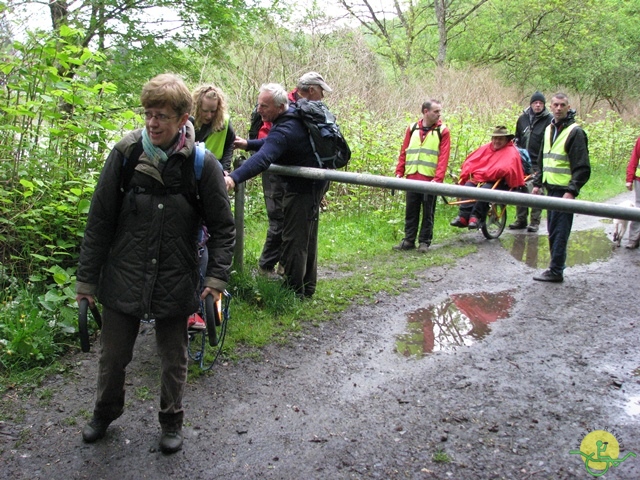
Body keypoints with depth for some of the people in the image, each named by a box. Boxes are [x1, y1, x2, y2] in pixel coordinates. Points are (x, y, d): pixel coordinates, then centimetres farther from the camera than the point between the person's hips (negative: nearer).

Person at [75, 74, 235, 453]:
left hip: (175, 283, -1)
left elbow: (224, 227, -3)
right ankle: (105, 413, 45)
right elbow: (100, 221, -2)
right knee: (113, 356, 17)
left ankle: (172, 421, 40)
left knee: (174, 358, 16)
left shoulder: (202, 164, -11)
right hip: (123, 280, 1)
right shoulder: (125, 154, -8)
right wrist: (87, 278, 0)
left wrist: (217, 276, -14)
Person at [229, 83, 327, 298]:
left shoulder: (285, 130, -28)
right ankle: (307, 287, 31)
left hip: (302, 188, -11)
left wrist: (234, 178, -56)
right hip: (312, 184, 11)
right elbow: (273, 143, 20)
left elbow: (263, 158, -44)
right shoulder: (292, 116, 4)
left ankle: (293, 292, 5)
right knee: (307, 239, 18)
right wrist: (248, 144, 5)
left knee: (293, 240, -4)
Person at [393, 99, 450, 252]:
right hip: (412, 178, 3)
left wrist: (438, 178, -16)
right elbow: (404, 152, 11)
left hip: (430, 179, -3)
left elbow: (443, 157, -7)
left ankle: (424, 242, 14)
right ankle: (409, 241, 17)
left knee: (428, 212, 5)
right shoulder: (412, 128, 10)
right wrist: (399, 172, 3)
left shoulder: (442, 131, 0)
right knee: (411, 211, 8)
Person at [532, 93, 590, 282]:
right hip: (551, 188, 8)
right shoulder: (549, 129, 15)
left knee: (559, 232, -5)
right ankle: (555, 266, 20)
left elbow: (582, 167, -13)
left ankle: (556, 271, 0)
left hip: (564, 191, -8)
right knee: (553, 231, 12)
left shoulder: (575, 132, -8)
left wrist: (572, 191, -20)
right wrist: (537, 183, 17)